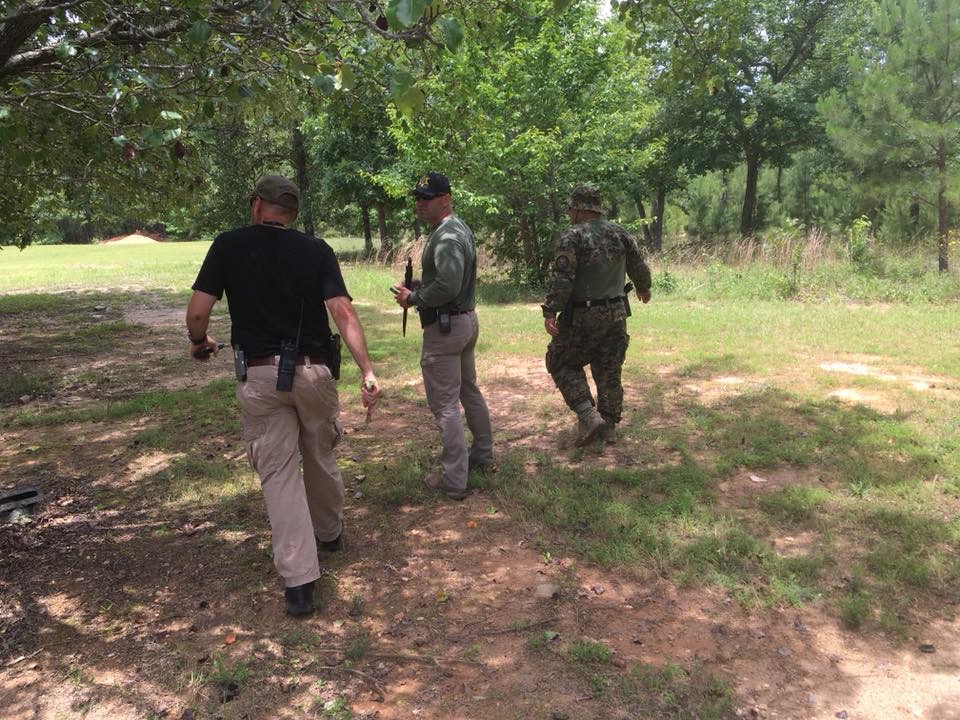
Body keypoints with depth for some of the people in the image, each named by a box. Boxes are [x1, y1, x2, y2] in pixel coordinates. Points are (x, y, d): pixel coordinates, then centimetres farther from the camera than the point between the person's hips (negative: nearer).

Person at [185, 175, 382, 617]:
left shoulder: (229, 245, -1)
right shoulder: (316, 250, 1)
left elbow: (197, 313, -6)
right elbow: (343, 312, -11)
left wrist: (199, 343, 15)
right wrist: (367, 371, -13)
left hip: (260, 375, -2)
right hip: (315, 371, 2)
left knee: (278, 471, 4)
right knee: (321, 457, 21)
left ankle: (298, 580, 1)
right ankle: (330, 534, 43)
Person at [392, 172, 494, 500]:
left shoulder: (446, 237, -20)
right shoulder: (460, 228, 13)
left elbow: (447, 286, -31)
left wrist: (413, 298, -16)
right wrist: (421, 285, 9)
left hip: (445, 326, -11)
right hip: (467, 319, 11)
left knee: (444, 404, -3)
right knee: (469, 391, 21)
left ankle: (453, 480, 4)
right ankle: (483, 457, 35)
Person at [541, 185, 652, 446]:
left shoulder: (572, 237, -13)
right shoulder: (620, 233, 6)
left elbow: (561, 279, -22)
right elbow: (639, 268, 16)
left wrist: (550, 312, -20)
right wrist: (644, 288, 34)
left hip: (582, 316, -6)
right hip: (617, 314, 6)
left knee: (562, 364, 11)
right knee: (610, 371, 14)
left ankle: (588, 415, -2)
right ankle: (608, 425, 20)